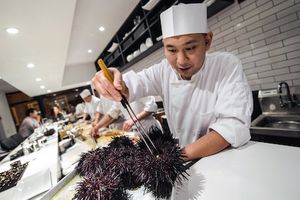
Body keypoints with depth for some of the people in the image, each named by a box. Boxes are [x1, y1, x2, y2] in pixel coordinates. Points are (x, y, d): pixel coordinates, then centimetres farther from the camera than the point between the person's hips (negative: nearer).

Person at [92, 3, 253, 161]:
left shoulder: (228, 66, -14)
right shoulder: (164, 70, -4)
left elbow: (234, 124, -22)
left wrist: (183, 155, -32)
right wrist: (116, 83, -38)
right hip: (178, 153, 3)